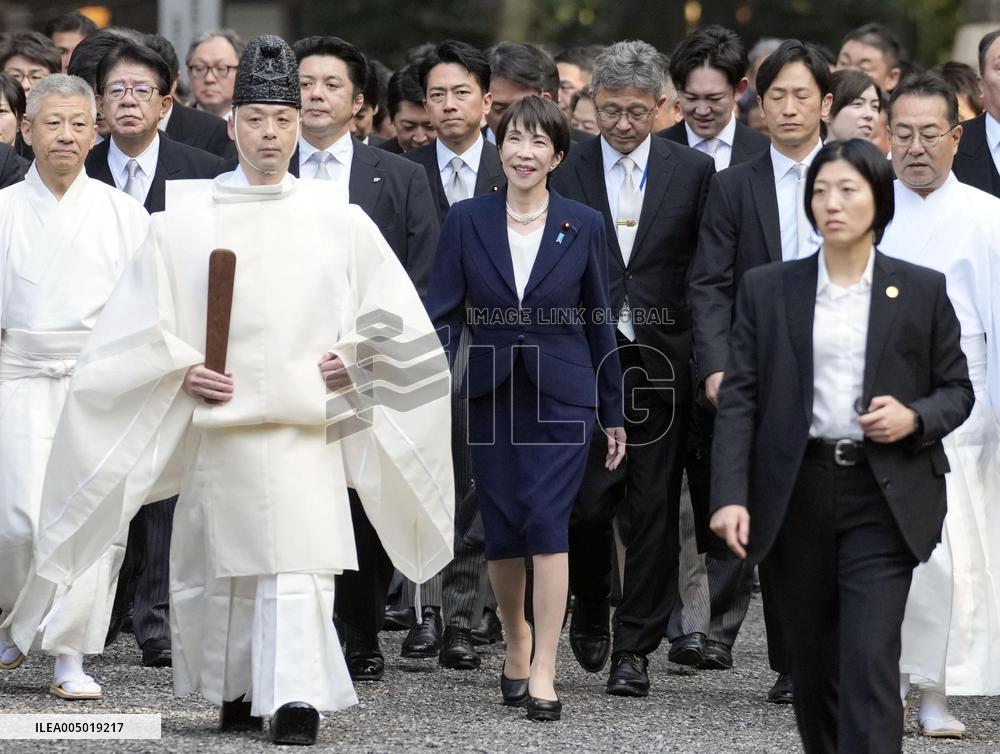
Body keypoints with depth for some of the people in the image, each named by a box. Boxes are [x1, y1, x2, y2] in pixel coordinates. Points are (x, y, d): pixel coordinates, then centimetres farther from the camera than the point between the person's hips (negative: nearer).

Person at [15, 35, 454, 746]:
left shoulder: (340, 221, 6)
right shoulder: (186, 219, 4)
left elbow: (394, 319, 12)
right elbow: (139, 323, 6)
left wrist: (353, 360, -5)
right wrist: (182, 368, -9)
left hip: (308, 425, -1)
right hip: (219, 424, 1)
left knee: (299, 563, -12)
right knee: (220, 563, 6)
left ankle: (297, 698, -14)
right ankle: (235, 690, 22)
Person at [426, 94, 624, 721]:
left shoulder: (584, 226, 0)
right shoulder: (466, 221, 0)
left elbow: (599, 321, 6)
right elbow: (444, 313, -1)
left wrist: (614, 416, 9)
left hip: (562, 396, -2)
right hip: (492, 397, 2)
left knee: (547, 521, -13)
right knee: (502, 532, 6)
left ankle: (543, 672, -12)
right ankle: (517, 640, 32)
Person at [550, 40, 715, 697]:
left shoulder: (693, 171, 4)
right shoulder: (564, 170, 3)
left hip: (660, 362, 0)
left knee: (653, 510, 1)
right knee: (585, 500, -5)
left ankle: (634, 648, 9)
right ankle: (591, 610, 24)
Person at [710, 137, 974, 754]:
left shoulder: (923, 291, 4)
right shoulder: (768, 290, 5)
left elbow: (957, 390, 10)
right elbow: (740, 397, 2)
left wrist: (915, 419, -12)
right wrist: (731, 495, -9)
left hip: (882, 497, -2)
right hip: (797, 495, 2)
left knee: (870, 662, -12)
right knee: (811, 659, 11)